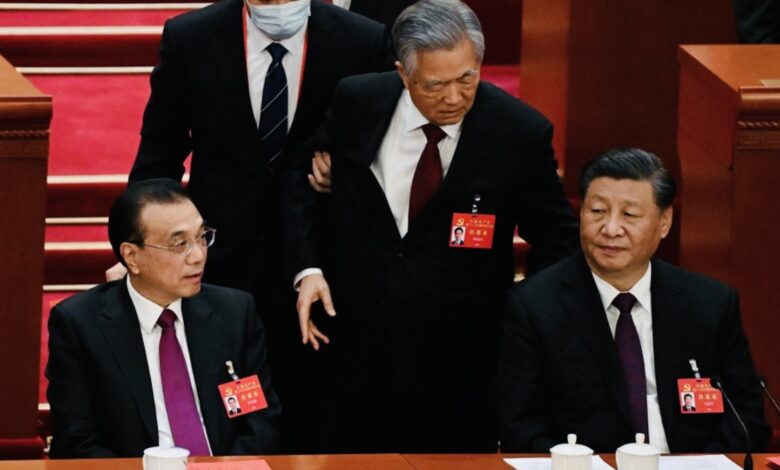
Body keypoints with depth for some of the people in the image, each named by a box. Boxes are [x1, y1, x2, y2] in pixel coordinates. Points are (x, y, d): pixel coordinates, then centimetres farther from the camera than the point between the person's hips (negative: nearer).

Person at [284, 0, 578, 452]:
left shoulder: (520, 131, -10)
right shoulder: (357, 102, -4)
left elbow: (556, 240, 2)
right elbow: (303, 182, 12)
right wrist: (308, 268, -1)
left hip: (459, 359, -2)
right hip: (357, 340, 2)